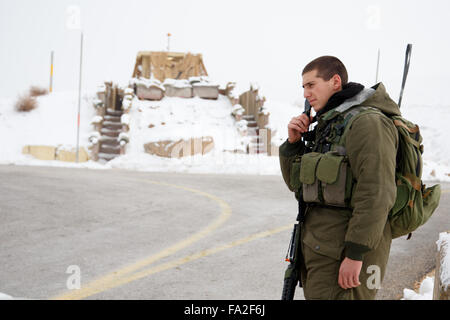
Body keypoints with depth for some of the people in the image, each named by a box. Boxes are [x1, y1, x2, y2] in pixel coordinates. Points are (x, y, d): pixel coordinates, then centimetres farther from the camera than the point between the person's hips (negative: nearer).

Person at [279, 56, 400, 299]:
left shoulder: (367, 122, -12)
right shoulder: (327, 126, 18)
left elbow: (377, 193, -20)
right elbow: (296, 183, 20)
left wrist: (355, 254, -23)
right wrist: (293, 141, 4)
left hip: (343, 250, -9)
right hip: (319, 245, 9)